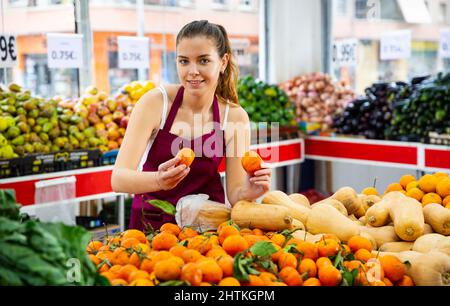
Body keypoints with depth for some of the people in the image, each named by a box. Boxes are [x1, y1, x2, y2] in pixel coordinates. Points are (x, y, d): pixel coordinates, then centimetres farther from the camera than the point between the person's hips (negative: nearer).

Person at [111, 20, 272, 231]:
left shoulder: (235, 117, -9)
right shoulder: (155, 101, -14)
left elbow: (233, 192, -5)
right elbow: (118, 179, -20)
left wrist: (248, 192, -28)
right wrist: (159, 180, -39)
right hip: (150, 223, -2)